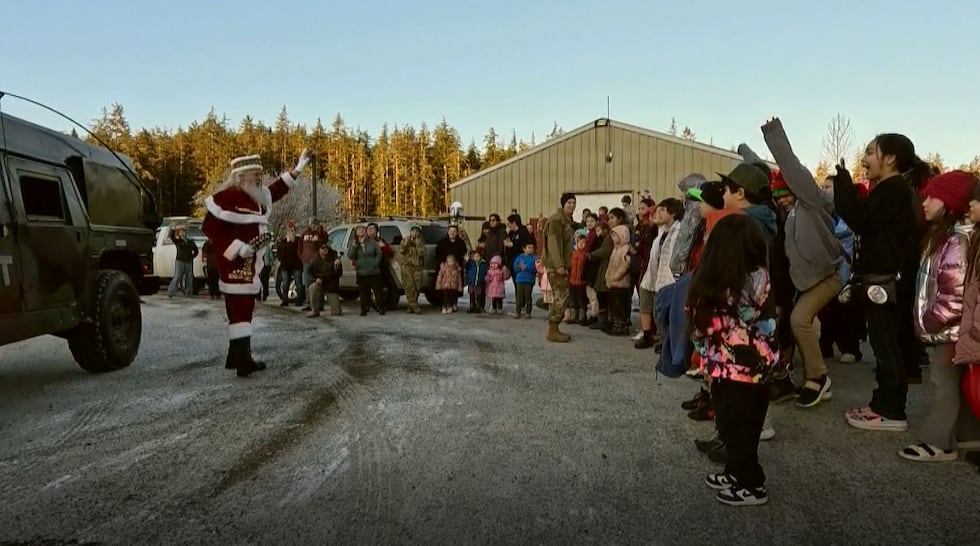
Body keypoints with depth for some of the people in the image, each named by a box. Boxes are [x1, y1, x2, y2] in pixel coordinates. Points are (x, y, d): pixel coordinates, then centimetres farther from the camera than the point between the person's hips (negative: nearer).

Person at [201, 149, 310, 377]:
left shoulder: (258, 198, 13)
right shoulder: (227, 197, -13)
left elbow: (274, 191, 33)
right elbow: (209, 227, -16)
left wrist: (296, 170, 30)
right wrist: (237, 247, -21)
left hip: (250, 267, 10)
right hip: (235, 266, -10)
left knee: (245, 309, 13)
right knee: (239, 310, -11)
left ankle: (236, 357, 23)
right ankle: (243, 360, -11)